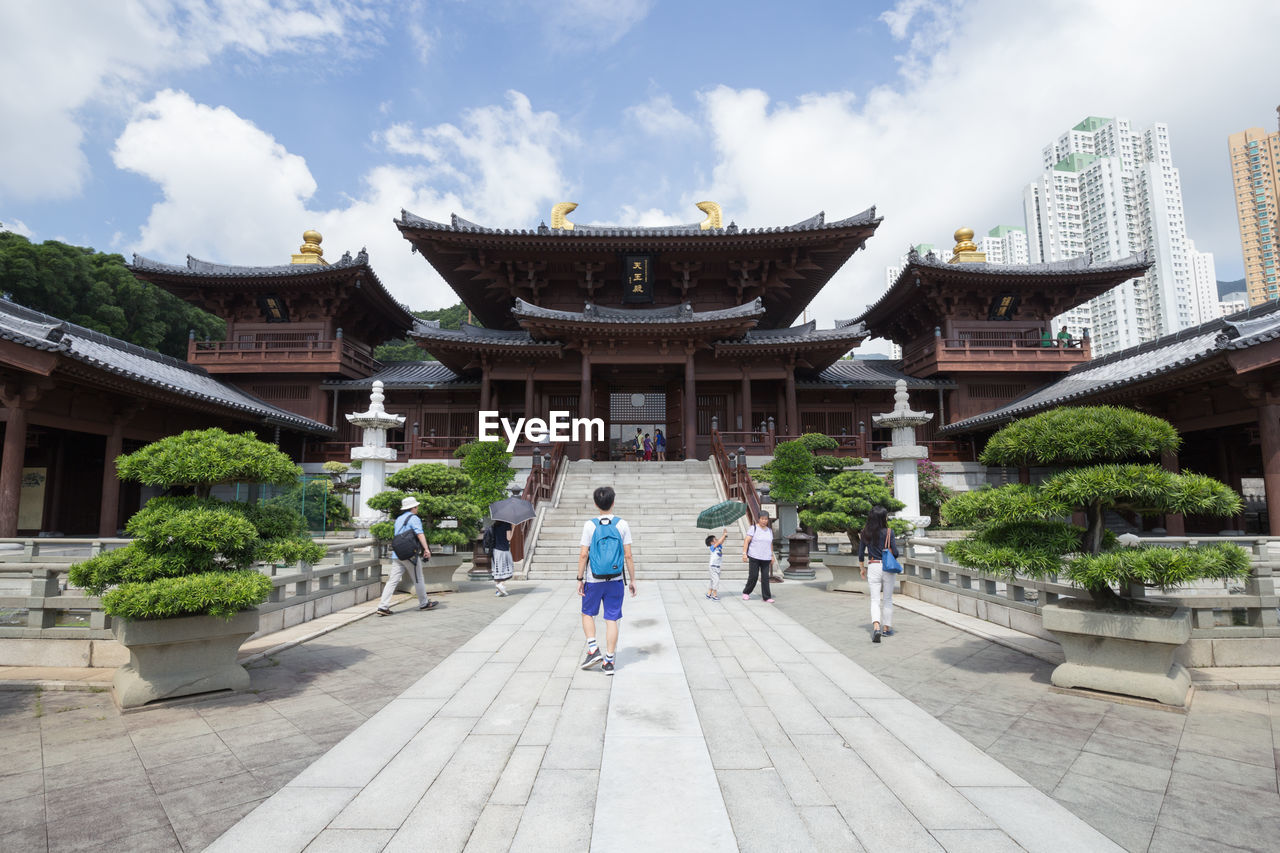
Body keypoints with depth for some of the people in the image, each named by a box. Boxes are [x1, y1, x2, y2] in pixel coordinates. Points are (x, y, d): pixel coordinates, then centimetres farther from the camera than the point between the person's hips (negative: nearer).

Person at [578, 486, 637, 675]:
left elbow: (583, 555, -7)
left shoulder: (590, 525, -7)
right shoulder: (622, 525, -4)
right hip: (616, 580, 1)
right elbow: (628, 556, -3)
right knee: (611, 619, 6)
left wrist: (580, 579, 1)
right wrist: (632, 580, 4)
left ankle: (593, 649, 6)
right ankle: (609, 662, 9)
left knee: (588, 613, 19)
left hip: (594, 581, -1)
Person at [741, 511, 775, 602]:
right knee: (753, 576, -1)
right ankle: (746, 593, 19)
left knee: (765, 577, 1)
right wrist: (744, 553, -14)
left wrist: (772, 556, 18)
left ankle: (767, 597, 4)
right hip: (754, 557, -4)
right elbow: (746, 541, -7)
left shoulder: (769, 530, 13)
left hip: (766, 558, 4)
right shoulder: (754, 528, -3)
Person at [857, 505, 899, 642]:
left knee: (875, 600, 3)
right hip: (887, 568, -1)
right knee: (888, 599, 14)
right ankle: (886, 628, 23)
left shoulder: (865, 533, 0)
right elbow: (895, 552, -10)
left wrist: (862, 569, 17)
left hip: (872, 567, 2)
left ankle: (876, 627, -16)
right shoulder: (889, 531, -9)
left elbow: (860, 554, 4)